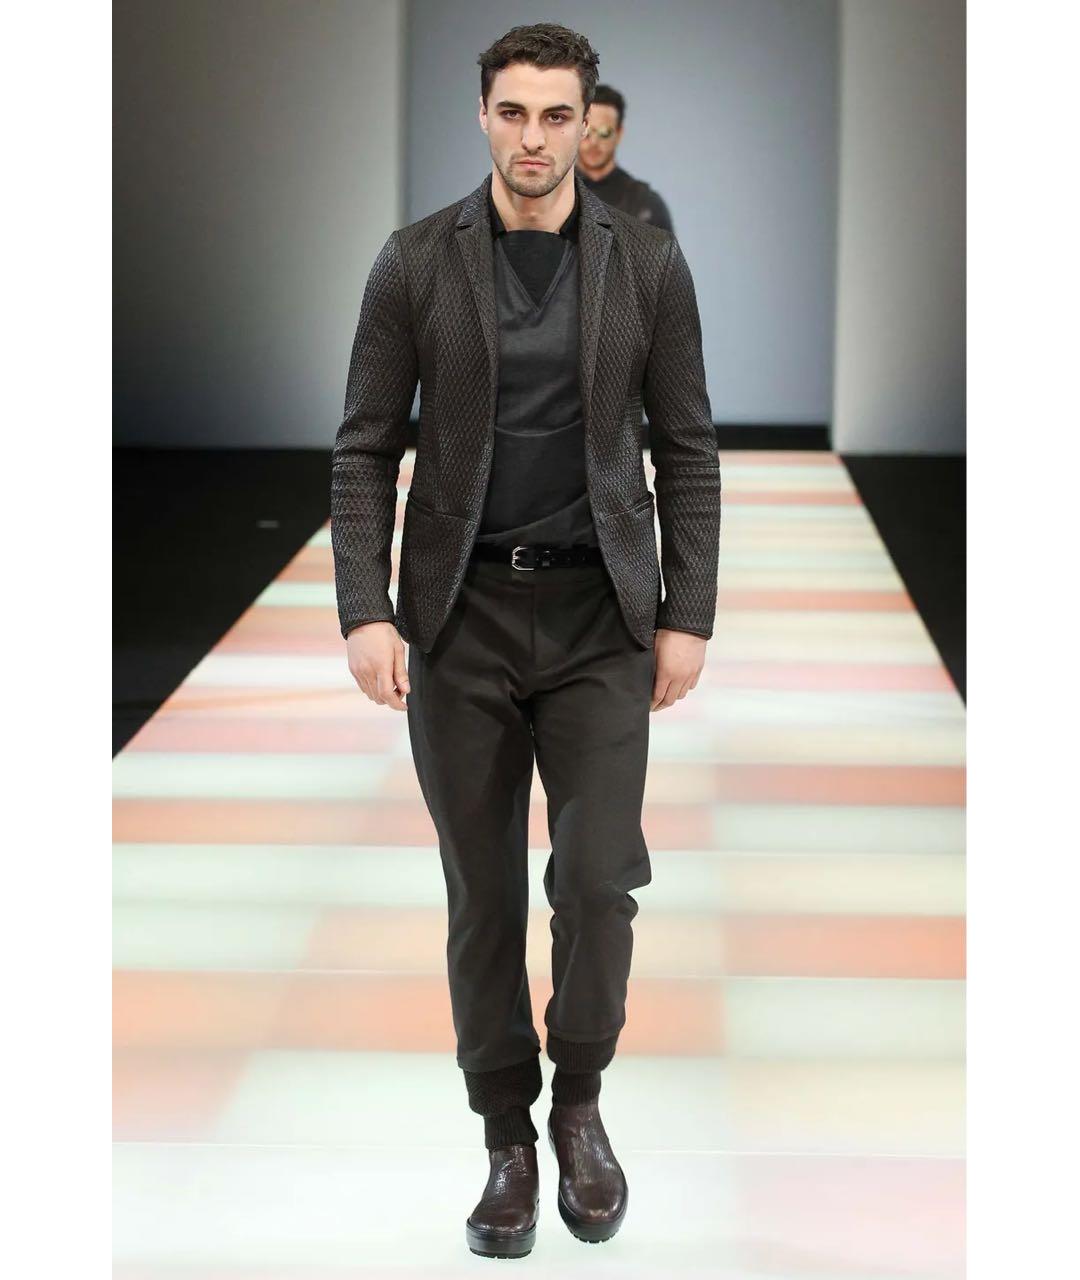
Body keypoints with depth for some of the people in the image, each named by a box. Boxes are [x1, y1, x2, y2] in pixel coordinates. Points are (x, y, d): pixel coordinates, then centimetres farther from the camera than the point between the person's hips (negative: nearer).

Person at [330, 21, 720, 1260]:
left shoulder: (647, 262, -1)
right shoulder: (416, 261, -3)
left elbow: (686, 449, 3)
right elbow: (365, 449, -1)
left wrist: (688, 615, -3)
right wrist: (365, 613, -10)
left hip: (600, 616, 0)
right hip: (461, 614, 0)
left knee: (598, 878, -8)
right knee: (484, 892, 5)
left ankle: (579, 1104, 16)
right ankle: (507, 1139, 19)